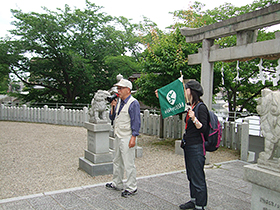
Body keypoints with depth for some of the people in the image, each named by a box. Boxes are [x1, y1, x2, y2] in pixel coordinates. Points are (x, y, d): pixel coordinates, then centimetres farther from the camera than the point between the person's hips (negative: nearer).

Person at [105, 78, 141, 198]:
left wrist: (133, 137, -20)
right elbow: (112, 118, 16)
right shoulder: (118, 102, 12)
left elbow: (136, 122, -15)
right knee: (117, 162, 19)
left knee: (129, 164, -1)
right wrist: (112, 107, 0)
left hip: (127, 138, -9)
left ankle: (131, 188, 11)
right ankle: (117, 184, 34)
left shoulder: (133, 103, -12)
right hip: (118, 137, 9)